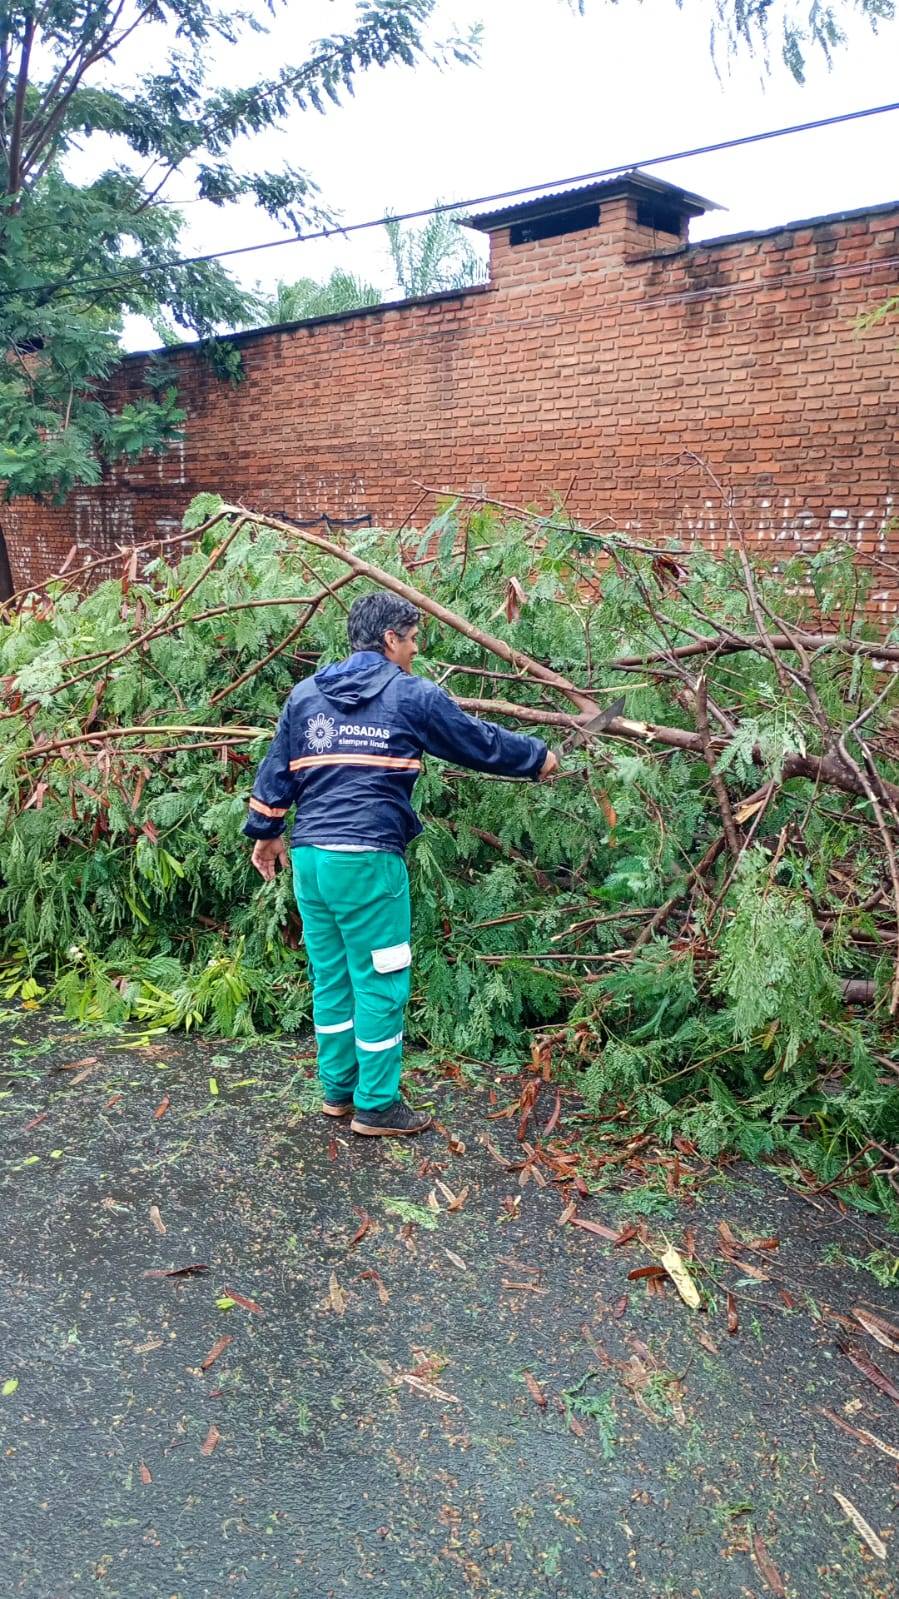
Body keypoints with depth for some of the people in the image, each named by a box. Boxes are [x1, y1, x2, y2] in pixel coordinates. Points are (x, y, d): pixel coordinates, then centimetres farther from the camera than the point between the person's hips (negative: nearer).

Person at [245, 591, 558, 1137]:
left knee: (331, 978, 16)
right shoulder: (413, 695, -2)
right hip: (368, 860, -6)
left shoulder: (305, 693, 12)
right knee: (379, 982, 4)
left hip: (310, 857, 6)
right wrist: (538, 757, 23)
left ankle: (338, 1089, 28)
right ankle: (376, 1106, 13)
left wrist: (267, 833, 28)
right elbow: (480, 741, 7)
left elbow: (276, 771, 17)